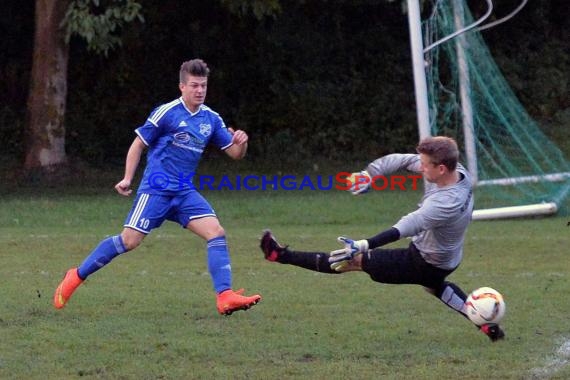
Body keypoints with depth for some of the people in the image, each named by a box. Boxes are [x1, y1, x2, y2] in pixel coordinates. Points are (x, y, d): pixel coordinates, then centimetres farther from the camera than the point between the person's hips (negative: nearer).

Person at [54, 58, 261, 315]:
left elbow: (235, 153, 12)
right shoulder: (167, 113, -8)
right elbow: (139, 143, 0)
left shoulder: (211, 119, 8)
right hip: (156, 189, -5)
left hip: (185, 193, 5)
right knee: (130, 241, -9)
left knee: (216, 232, -12)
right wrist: (127, 179, -5)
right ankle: (77, 276, 7)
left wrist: (241, 143, -11)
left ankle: (225, 297, -16)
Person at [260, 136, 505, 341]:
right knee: (433, 284, 42)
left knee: (355, 260, -3)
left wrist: (363, 247, -58)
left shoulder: (447, 203, -39)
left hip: (426, 263, -9)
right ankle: (489, 326, 42)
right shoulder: (457, 171, -14)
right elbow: (403, 161, -8)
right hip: (447, 259, 9)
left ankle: (282, 256, 3)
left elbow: (407, 227, -49)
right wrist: (369, 173, -21)